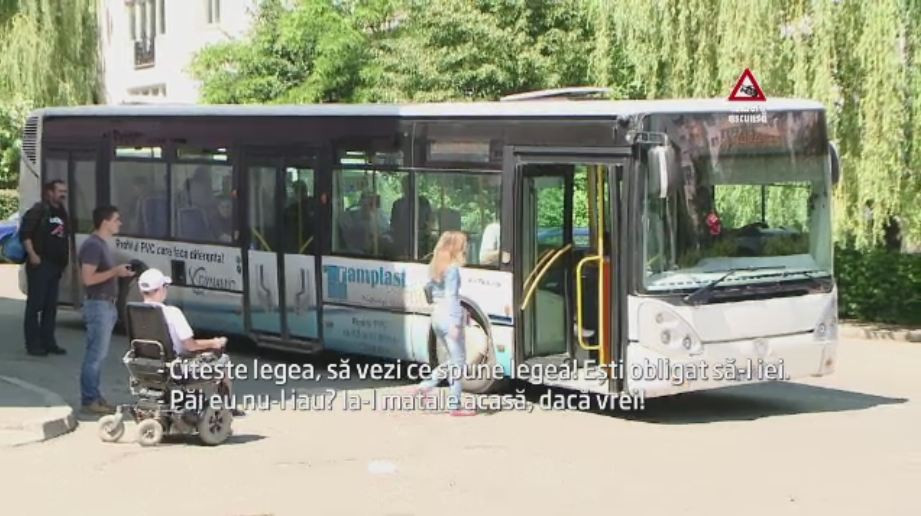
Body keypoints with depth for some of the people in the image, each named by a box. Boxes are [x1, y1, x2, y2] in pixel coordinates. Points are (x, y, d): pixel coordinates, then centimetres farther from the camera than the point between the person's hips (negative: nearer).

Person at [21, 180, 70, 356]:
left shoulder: (62, 213, 17)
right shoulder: (38, 211, -8)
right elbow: (25, 233, -14)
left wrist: (66, 256, 15)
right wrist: (32, 254, -21)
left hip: (56, 264, 8)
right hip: (40, 264, -8)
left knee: (51, 305, 10)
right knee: (35, 304, -5)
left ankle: (48, 342, 15)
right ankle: (33, 344, -3)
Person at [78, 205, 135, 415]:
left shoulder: (102, 244, 15)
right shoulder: (93, 245, -17)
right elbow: (88, 278, -23)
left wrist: (119, 272, 13)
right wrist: (114, 272, -19)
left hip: (107, 305, 10)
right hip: (98, 305, -10)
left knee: (98, 354, 12)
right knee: (96, 354, -8)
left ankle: (94, 396, 17)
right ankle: (89, 399, -4)